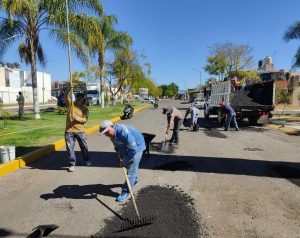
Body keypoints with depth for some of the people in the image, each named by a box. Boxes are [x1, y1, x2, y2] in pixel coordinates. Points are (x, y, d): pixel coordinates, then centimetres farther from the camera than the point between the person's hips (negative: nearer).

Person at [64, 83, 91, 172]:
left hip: (80, 131, 0)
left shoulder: (84, 108, 2)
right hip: (69, 131, 0)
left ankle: (87, 160, 36)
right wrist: (68, 90, -30)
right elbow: (66, 97, -15)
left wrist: (76, 118, -21)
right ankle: (72, 164, 15)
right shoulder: (70, 104, 5)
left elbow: (85, 119, -7)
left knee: (84, 147, 14)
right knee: (70, 148, 2)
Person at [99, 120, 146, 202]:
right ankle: (134, 180, 49)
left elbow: (133, 149, -35)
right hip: (127, 148, 8)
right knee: (128, 166, 23)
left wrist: (125, 161, -23)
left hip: (137, 147, -8)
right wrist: (121, 159, -2)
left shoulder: (123, 132, -38)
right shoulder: (112, 134, -10)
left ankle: (126, 192, 6)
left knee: (131, 170, -6)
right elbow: (117, 147, 7)